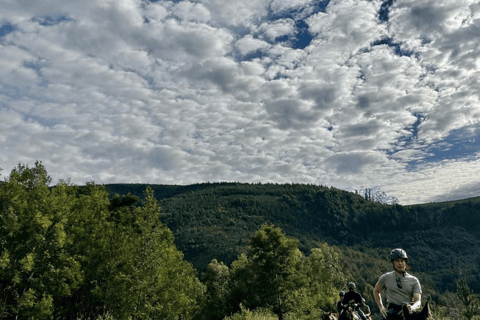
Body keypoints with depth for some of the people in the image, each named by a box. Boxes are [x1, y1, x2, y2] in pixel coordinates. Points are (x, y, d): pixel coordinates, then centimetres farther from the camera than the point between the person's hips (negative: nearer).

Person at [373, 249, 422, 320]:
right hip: (392, 312, -1)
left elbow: (418, 301, 1)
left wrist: (412, 308, -22)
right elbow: (376, 291, 25)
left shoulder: (414, 280, 9)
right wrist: (381, 307, 11)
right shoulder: (386, 278, 10)